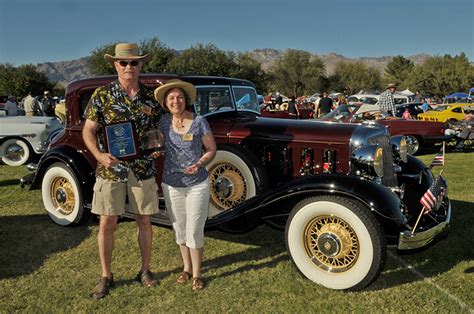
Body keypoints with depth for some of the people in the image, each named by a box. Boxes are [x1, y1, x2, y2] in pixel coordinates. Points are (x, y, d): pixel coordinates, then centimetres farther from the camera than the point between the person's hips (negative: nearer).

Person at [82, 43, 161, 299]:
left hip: (143, 168, 2)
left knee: (144, 221, 9)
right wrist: (100, 155, -18)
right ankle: (106, 276, 22)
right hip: (110, 168, -1)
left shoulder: (150, 96, 4)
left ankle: (145, 271, 27)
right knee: (107, 223, 4)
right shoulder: (102, 94, -2)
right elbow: (88, 131, -1)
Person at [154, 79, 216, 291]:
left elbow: (212, 149, -3)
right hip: (171, 185, 3)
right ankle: (186, 268, 35)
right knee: (179, 230, 15)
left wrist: (200, 163, -19)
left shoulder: (199, 122, -9)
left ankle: (196, 274, 21)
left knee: (195, 231, 3)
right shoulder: (163, 122, 0)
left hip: (197, 184, -3)